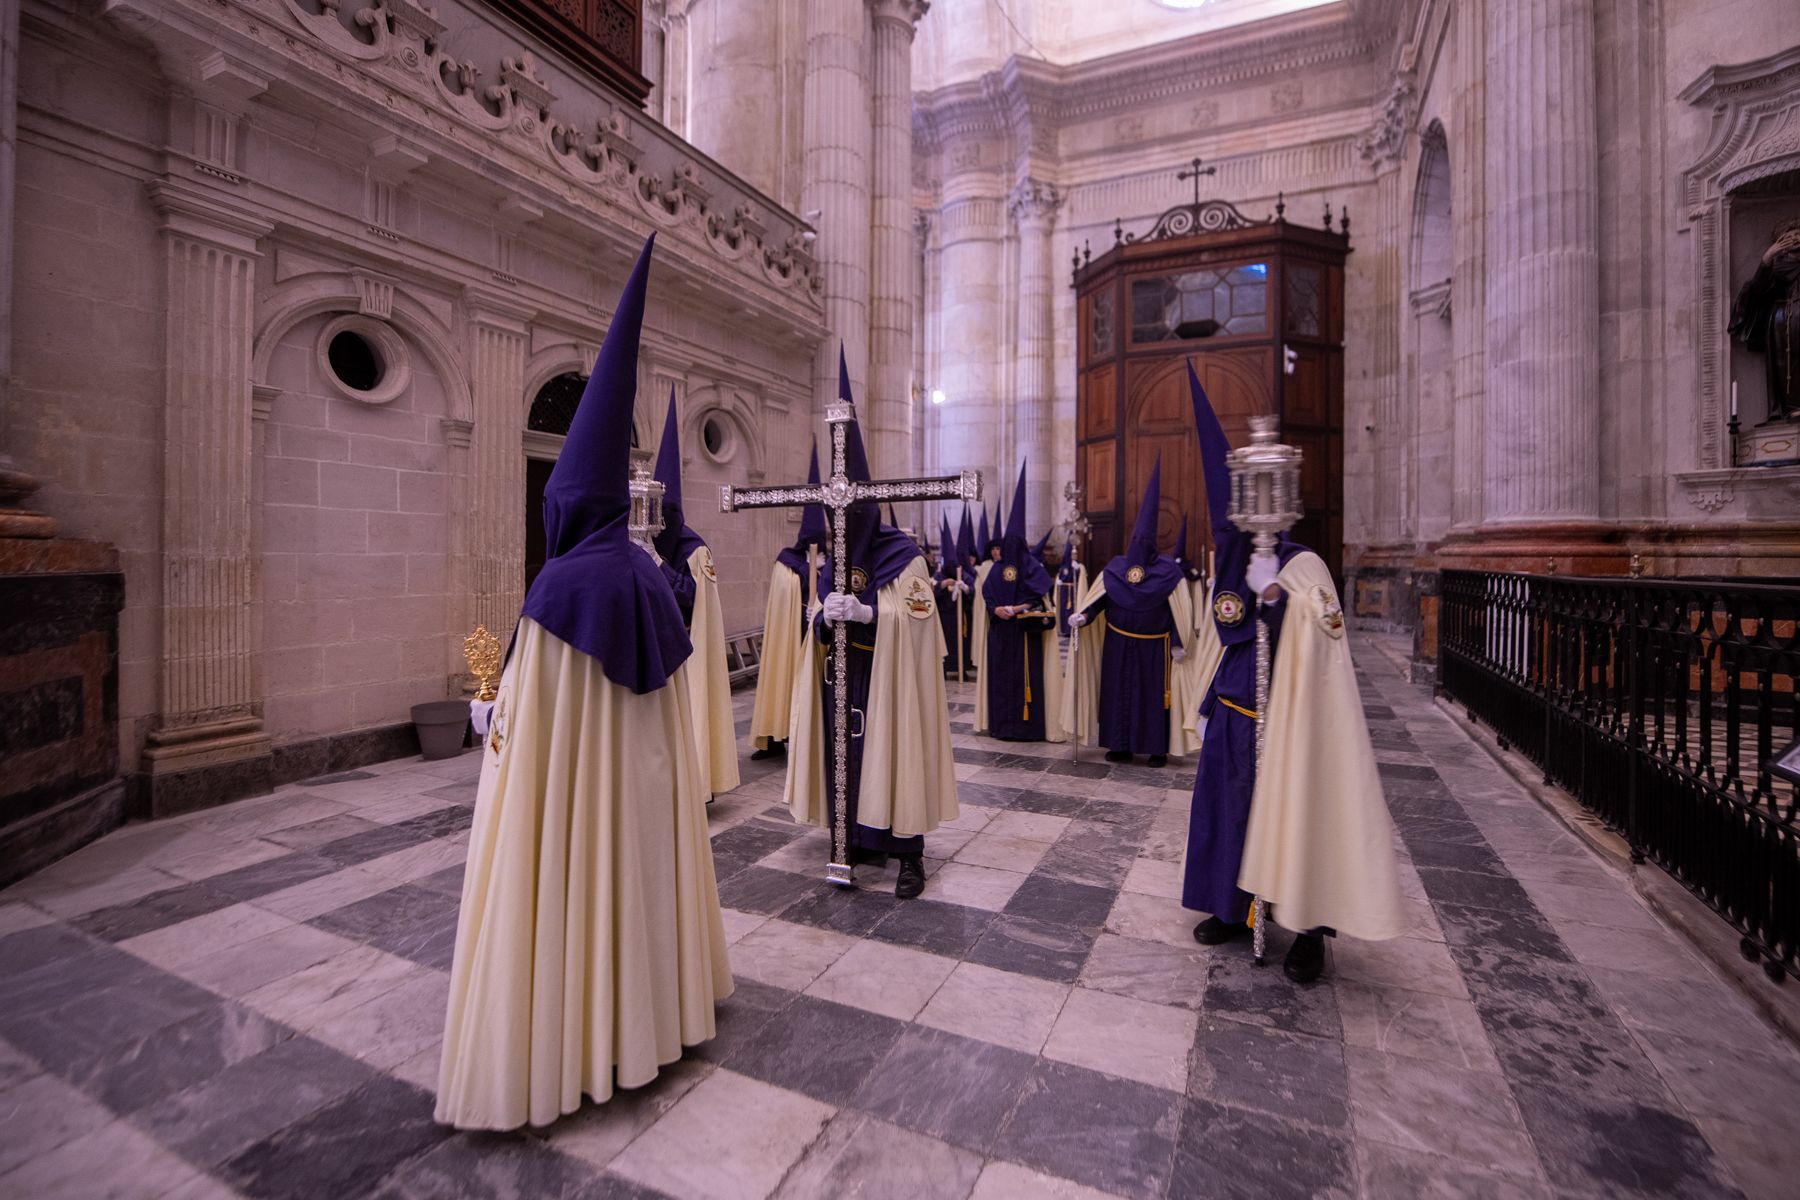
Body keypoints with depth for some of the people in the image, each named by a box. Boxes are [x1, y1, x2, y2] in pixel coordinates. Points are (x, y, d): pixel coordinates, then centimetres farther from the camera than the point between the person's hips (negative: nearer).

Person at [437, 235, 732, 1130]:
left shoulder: (561, 583, -19)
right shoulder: (651, 577, 1)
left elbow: (525, 710, -12)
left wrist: (493, 718, 8)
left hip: (567, 779, -7)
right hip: (644, 776, 7)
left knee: (565, 895, 7)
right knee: (639, 875, 21)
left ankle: (561, 1045, 22)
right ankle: (649, 1000, 40)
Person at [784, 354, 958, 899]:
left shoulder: (904, 555, -6)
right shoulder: (834, 560, 10)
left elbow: (916, 617, -13)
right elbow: (816, 620, 10)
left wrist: (865, 614, -25)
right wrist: (826, 617, -14)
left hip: (890, 676, -5)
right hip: (842, 675, 5)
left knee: (893, 751, -4)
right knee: (849, 748, 6)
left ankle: (910, 853, 6)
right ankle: (864, 837, 22)